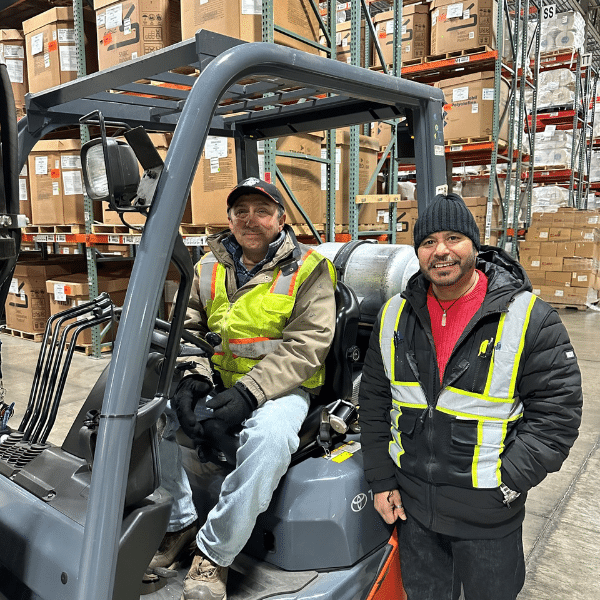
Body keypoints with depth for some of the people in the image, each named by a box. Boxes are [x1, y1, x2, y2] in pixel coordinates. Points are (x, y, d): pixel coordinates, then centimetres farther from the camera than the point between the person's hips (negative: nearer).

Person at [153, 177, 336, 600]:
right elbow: (189, 328, 8)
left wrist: (249, 391, -24)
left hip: (282, 387, -4)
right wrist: (194, 377, -12)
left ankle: (214, 553, -15)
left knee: (270, 435, -35)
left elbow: (306, 344, -14)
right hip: (216, 380, 5)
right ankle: (179, 521, 1)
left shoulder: (308, 270, -5)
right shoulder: (210, 268, 10)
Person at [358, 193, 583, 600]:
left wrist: (504, 484, -16)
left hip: (488, 514, -3)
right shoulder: (395, 316, -1)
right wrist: (382, 479, 3)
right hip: (411, 503, 3)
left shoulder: (528, 318, -13)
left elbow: (558, 411, -12)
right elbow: (374, 400, 5)